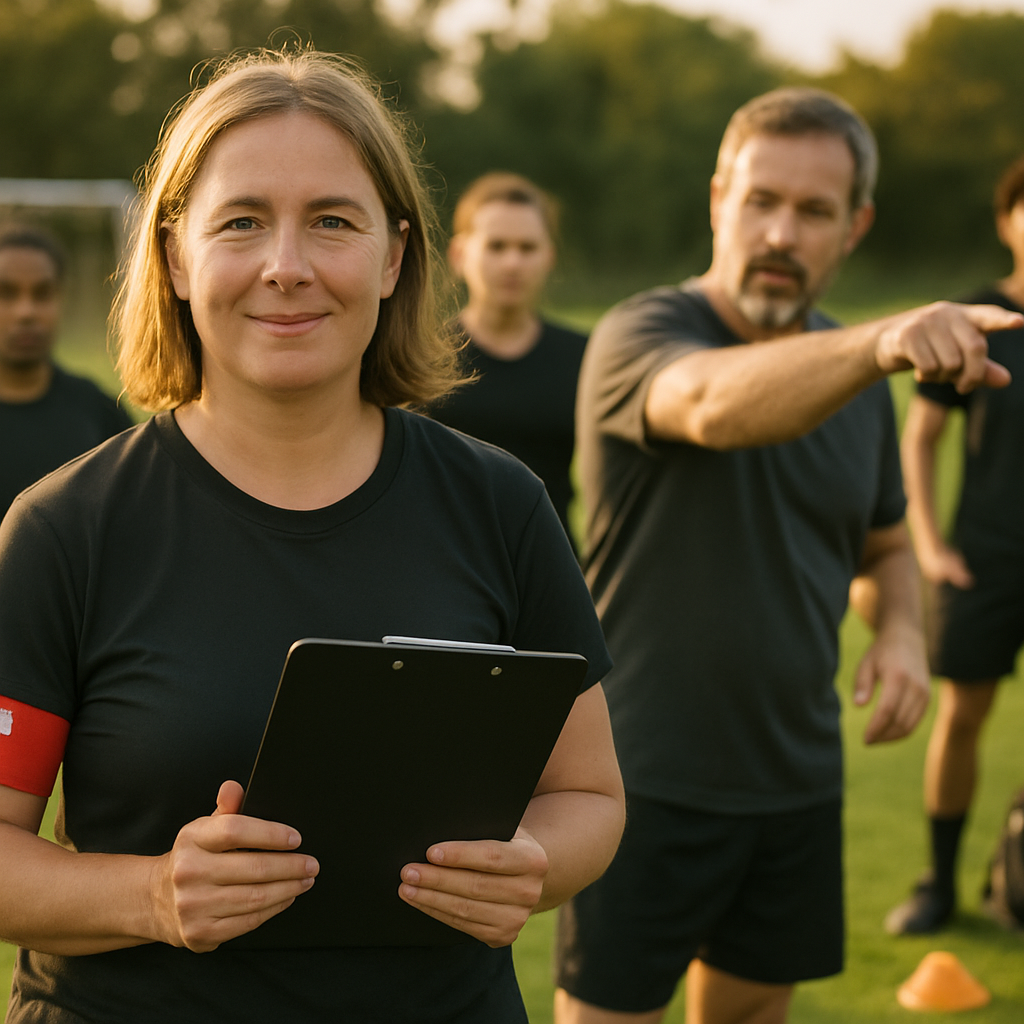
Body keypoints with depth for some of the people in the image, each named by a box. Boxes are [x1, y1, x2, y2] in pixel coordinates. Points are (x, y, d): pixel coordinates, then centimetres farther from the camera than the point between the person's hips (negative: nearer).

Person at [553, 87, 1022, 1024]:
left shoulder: (855, 378, 7)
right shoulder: (639, 338, -14)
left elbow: (884, 545, 19)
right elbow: (716, 405, -38)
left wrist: (900, 630, -4)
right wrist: (879, 344, -56)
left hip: (798, 781, 6)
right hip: (645, 781, -6)